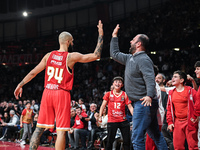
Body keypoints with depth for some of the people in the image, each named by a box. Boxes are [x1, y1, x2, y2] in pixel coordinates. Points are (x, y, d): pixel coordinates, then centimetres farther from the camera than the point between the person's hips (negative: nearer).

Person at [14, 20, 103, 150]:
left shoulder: (49, 55, 8)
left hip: (47, 93, 5)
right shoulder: (71, 57, -6)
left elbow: (33, 72, 12)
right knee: (61, 130, -2)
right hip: (62, 95, -5)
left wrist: (20, 85, 24)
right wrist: (101, 35, 3)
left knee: (39, 128, 11)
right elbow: (96, 55, -4)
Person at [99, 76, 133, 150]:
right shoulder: (108, 94, 5)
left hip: (123, 120, 1)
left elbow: (130, 107, 2)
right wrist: (100, 116, -1)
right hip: (111, 121, -1)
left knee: (127, 140, 1)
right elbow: (103, 106, 7)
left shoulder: (125, 94, 6)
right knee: (110, 141, 1)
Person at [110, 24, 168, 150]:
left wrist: (149, 95, -40)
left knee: (137, 137, -9)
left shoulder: (143, 59, -13)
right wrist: (114, 36, 29)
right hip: (144, 104, 10)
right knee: (156, 135, 14)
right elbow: (115, 54, 30)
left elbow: (150, 78, -26)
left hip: (143, 103, -10)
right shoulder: (130, 58, 17)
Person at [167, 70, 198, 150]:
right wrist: (170, 122, 8)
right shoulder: (171, 93, 13)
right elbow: (169, 109, 16)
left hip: (189, 122, -5)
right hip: (177, 122, 5)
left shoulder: (190, 91, -2)